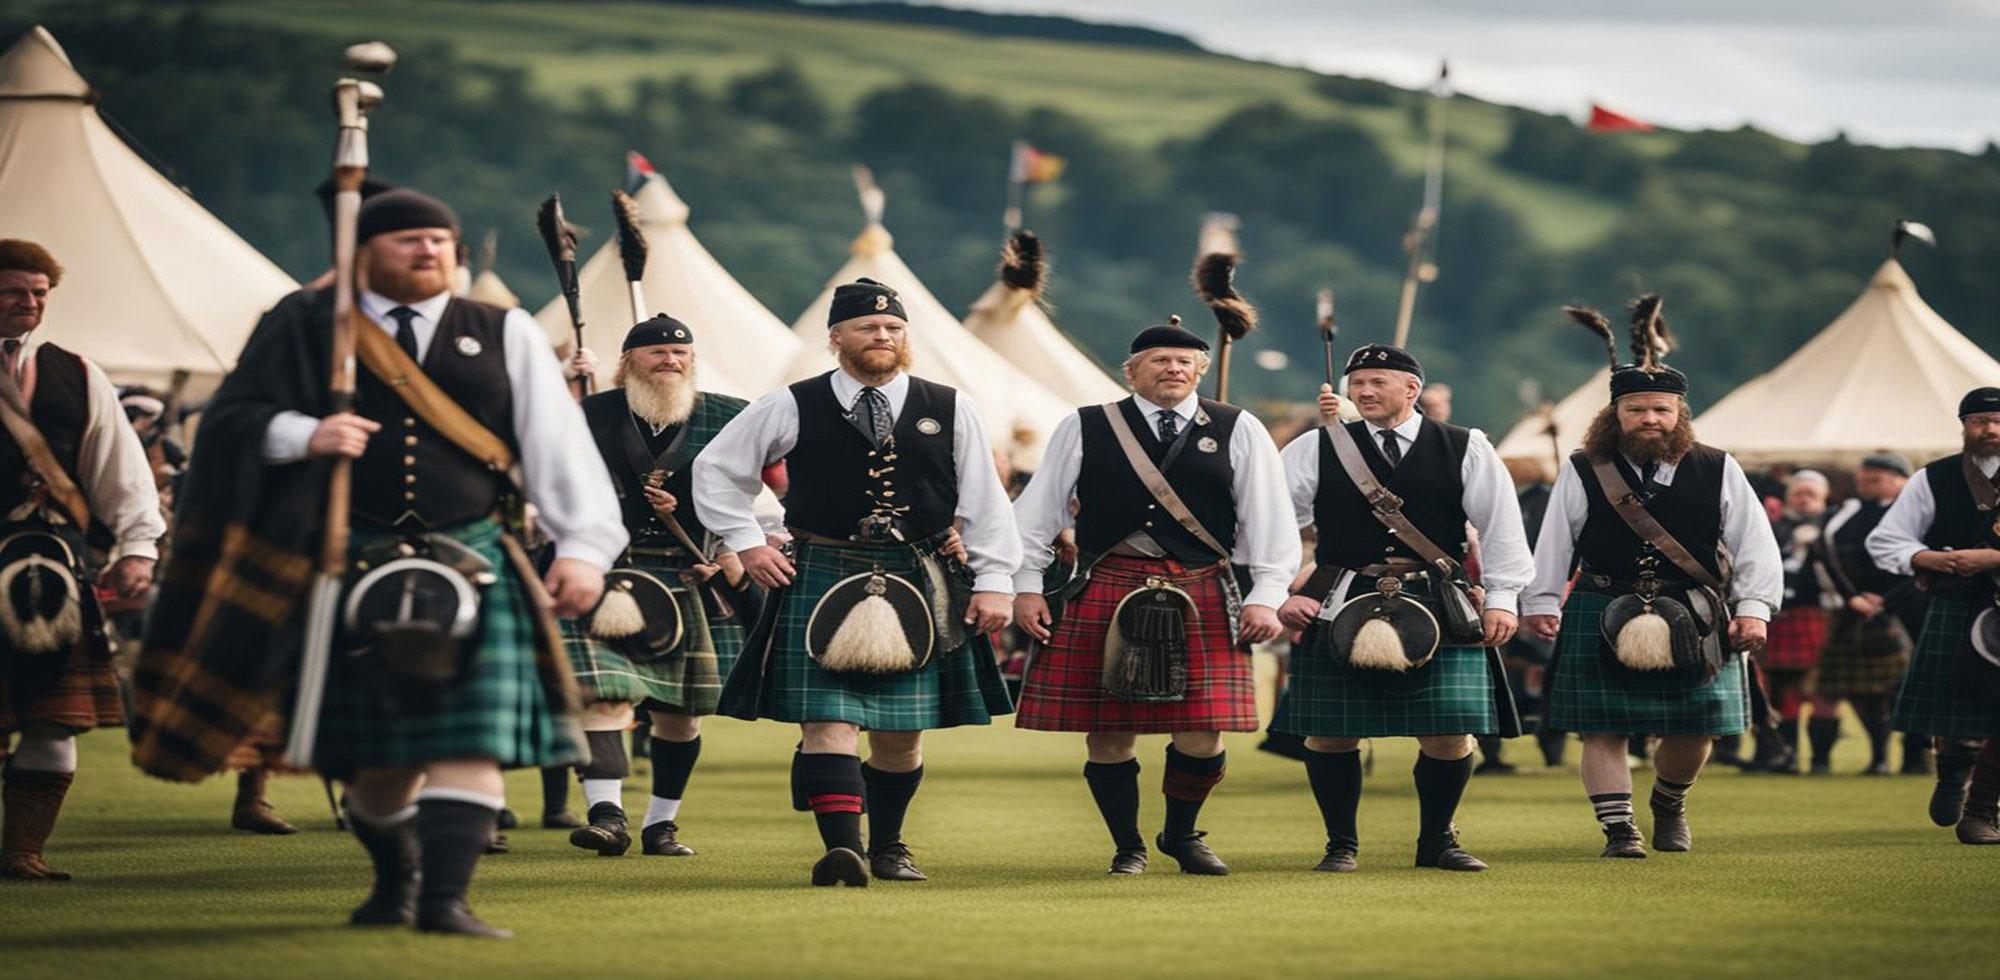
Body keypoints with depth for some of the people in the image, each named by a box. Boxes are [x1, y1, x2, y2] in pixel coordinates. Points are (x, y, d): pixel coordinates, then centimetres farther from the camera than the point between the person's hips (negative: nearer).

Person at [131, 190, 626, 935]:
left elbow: (558, 446, 4)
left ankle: (446, 897, -15)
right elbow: (232, 419, 2)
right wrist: (305, 435, -17)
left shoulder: (505, 336, 10)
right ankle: (395, 879, 29)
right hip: (355, 561, 0)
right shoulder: (308, 328, 8)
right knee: (377, 752, 6)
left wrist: (582, 546, -7)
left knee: (472, 738, -13)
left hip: (473, 561, 0)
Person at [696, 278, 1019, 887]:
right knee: (828, 722, -14)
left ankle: (887, 846, 25)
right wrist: (746, 544, 4)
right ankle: (842, 848, -21)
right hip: (821, 582, -2)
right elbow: (717, 470, 12)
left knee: (902, 732, 8)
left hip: (919, 587, 2)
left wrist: (994, 580, 2)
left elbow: (985, 501, 9)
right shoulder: (792, 409, 2)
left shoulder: (949, 410, 7)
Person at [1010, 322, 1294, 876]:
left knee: (1202, 736, -3)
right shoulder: (1084, 429, 6)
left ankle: (1182, 835, 23)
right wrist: (1026, 586, 4)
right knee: (1108, 733, 0)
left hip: (1204, 602, 0)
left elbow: (1269, 520, 6)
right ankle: (1128, 847, 18)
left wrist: (1265, 597, -1)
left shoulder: (1238, 431, 7)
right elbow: (1037, 512, 9)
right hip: (1106, 597, 0)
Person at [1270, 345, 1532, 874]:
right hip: (1341, 610, 0)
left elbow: (1502, 527, 6)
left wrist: (1501, 599, -1)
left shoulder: (1465, 449, 6)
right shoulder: (1317, 449, 4)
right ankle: (1341, 844, 15)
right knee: (1330, 734, -1)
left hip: (1439, 610, 0)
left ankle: (1437, 840, 18)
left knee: (1450, 735, -2)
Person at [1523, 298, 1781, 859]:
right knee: (1603, 729, -5)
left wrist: (1753, 607, -3)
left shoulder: (1718, 472, 4)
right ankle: (1619, 829, 2)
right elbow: (1553, 546, 7)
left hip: (1694, 619, 1)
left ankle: (1670, 803, 33)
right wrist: (1542, 604, 1)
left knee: (1694, 729, 5)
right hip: (1602, 617, -1)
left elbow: (1754, 544, 5)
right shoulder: (1582, 475, 3)